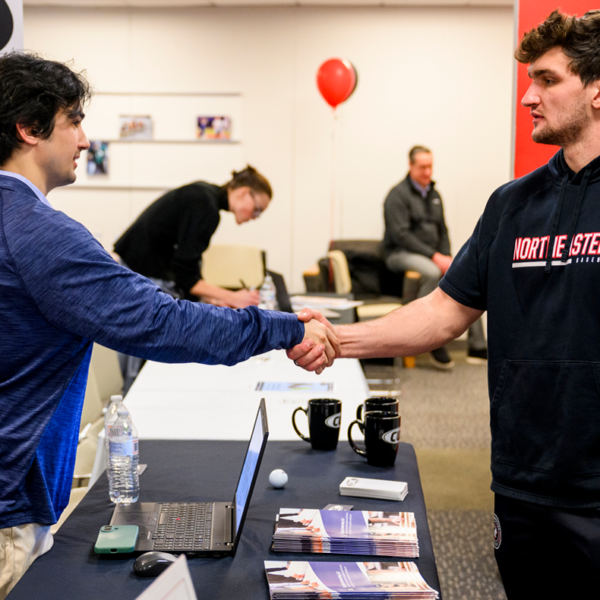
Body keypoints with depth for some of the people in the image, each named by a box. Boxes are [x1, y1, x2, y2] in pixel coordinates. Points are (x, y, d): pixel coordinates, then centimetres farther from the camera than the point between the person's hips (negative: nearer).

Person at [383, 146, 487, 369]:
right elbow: (401, 235, -17)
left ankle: (477, 347, -9)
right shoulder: (398, 195, -8)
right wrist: (435, 257, -21)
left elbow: (442, 231, 19)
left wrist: (447, 258, -2)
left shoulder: (434, 195, 17)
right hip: (401, 254, -7)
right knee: (432, 273, -38)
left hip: (434, 256, 7)